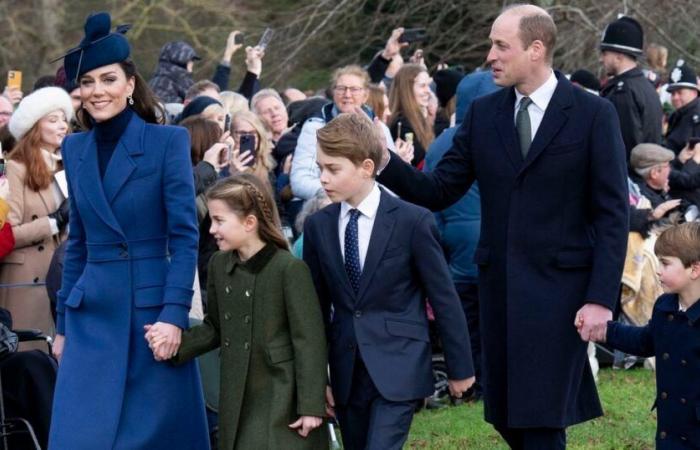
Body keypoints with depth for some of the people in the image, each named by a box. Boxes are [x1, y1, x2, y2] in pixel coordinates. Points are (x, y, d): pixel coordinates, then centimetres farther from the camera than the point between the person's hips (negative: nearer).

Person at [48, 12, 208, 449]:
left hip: (153, 310, -4)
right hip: (92, 317, 4)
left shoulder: (168, 141, -5)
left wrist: (175, 314, -17)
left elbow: (185, 235, -9)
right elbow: (77, 242, 14)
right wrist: (63, 324, 13)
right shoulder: (75, 149, 9)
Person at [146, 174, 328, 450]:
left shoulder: (290, 269, -15)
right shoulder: (218, 265, 6)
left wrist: (311, 406, -14)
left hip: (283, 400, -6)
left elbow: (308, 341, -13)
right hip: (238, 399, 6)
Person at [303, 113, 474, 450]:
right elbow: (317, 306, 10)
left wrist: (459, 368, 1)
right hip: (346, 371, 5)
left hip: (398, 368, -5)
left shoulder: (412, 221, -8)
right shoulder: (318, 226, 4)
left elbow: (443, 297, -3)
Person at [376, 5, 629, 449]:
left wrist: (601, 298, -12)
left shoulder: (593, 114, -5)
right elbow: (438, 191, 7)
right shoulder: (483, 114, 8)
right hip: (498, 284, 5)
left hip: (559, 285, -5)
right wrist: (386, 163, -11)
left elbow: (613, 213, -6)